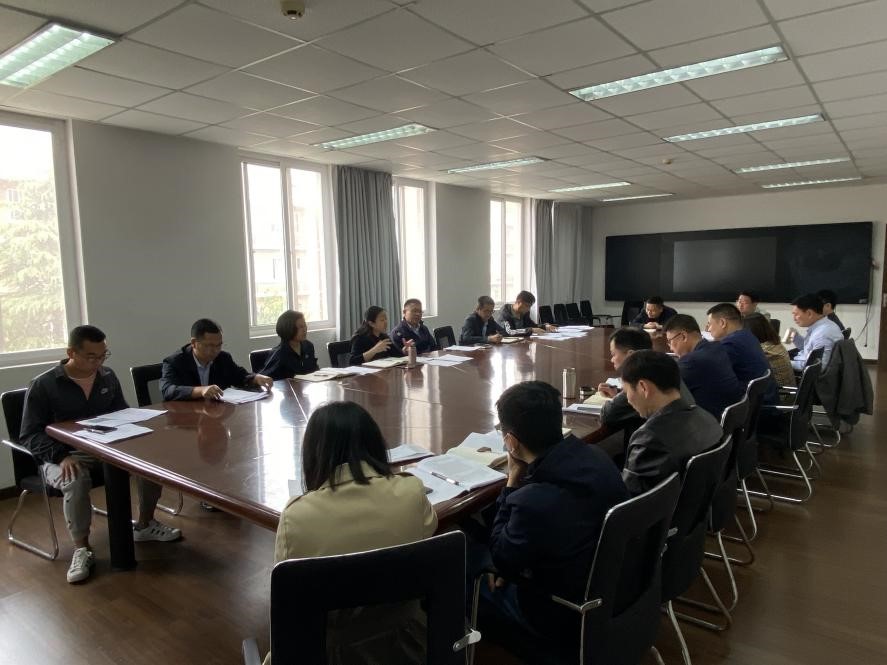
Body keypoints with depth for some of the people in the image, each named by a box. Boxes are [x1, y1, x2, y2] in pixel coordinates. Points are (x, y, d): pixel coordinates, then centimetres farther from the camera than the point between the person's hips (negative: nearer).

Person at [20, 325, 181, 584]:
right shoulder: (43, 385, -8)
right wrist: (62, 456, -27)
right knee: (76, 481, -37)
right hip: (65, 456, -4)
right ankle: (82, 549, -16)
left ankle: (144, 525, 3)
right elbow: (30, 435, -10)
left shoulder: (108, 376, 6)